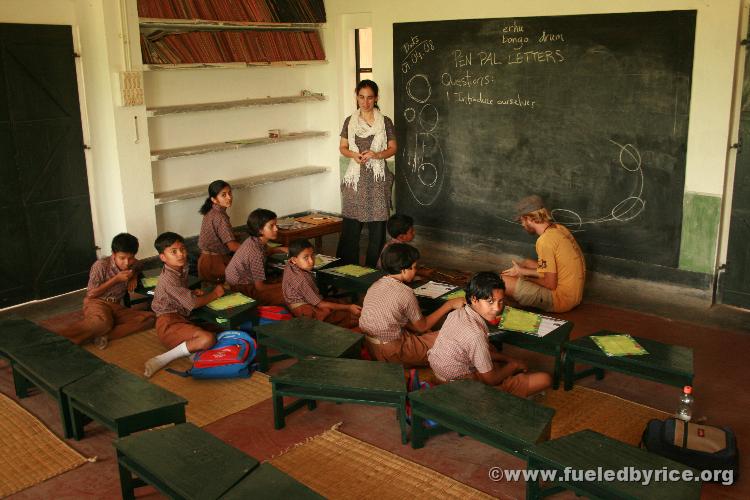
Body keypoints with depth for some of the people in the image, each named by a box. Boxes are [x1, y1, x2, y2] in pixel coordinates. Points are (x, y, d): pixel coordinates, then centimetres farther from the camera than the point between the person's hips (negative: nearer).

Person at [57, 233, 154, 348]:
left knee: (149, 317, -22)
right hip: (96, 303, -6)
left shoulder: (133, 264, 4)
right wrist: (116, 279, -16)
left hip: (116, 306, 6)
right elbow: (90, 294, -9)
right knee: (103, 322, -43)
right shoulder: (101, 265, -12)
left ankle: (104, 336, -33)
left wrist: (134, 276, 6)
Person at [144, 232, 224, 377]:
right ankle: (162, 360, -22)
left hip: (181, 318, 9)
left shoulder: (182, 269, 10)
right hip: (169, 323, -9)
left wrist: (193, 293, 7)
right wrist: (215, 294, -4)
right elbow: (193, 304, -19)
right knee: (208, 339, -30)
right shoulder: (169, 278, -17)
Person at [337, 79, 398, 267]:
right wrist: (353, 154, -10)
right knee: (350, 225, -1)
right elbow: (342, 147, 11)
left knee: (377, 226, 0)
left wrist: (377, 155, -14)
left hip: (377, 178, -1)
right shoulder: (350, 121, 7)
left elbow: (393, 148, 5)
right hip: (356, 177, 1)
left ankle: (371, 269, 11)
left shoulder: (385, 122, 2)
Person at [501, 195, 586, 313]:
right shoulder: (559, 228, 4)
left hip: (561, 299, -10)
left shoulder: (545, 240, -23)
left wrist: (526, 278, -2)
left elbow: (551, 284, -20)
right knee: (526, 263, 26)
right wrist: (522, 271, 9)